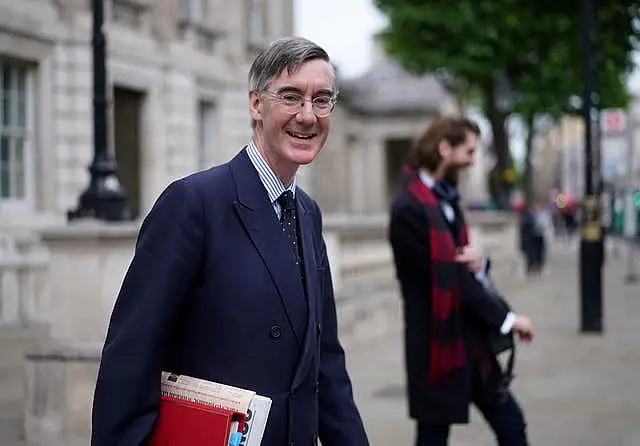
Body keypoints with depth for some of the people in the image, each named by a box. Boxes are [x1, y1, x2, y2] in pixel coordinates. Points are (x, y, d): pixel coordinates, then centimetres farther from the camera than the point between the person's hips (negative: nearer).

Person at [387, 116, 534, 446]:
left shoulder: (445, 200, 13)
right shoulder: (410, 208, -17)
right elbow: (447, 278, -18)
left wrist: (478, 263, -9)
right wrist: (506, 318, -12)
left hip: (470, 341, 9)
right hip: (437, 345, -9)